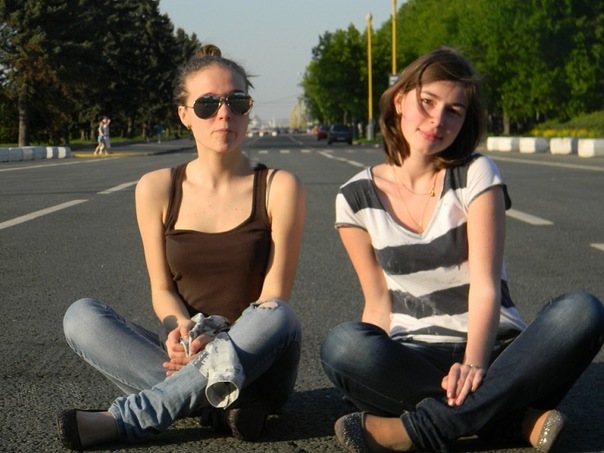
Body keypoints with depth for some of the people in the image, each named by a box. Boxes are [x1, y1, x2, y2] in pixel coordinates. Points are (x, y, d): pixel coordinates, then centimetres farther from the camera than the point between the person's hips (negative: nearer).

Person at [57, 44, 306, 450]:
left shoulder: (279, 188, -2)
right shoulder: (157, 189, 5)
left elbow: (273, 299, -6)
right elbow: (162, 290, 6)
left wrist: (215, 344, -23)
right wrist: (184, 330, -18)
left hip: (257, 367, -2)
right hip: (180, 359, 2)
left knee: (278, 317, -35)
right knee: (81, 316, -19)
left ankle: (124, 420, -32)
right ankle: (224, 407, -30)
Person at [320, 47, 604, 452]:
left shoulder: (476, 174, -1)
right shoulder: (357, 199, 5)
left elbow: (486, 285, -12)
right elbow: (379, 300, 6)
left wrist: (474, 364, -30)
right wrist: (376, 367, -15)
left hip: (493, 350, 0)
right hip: (415, 359, 0)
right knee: (342, 346, -33)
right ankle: (518, 420, -27)